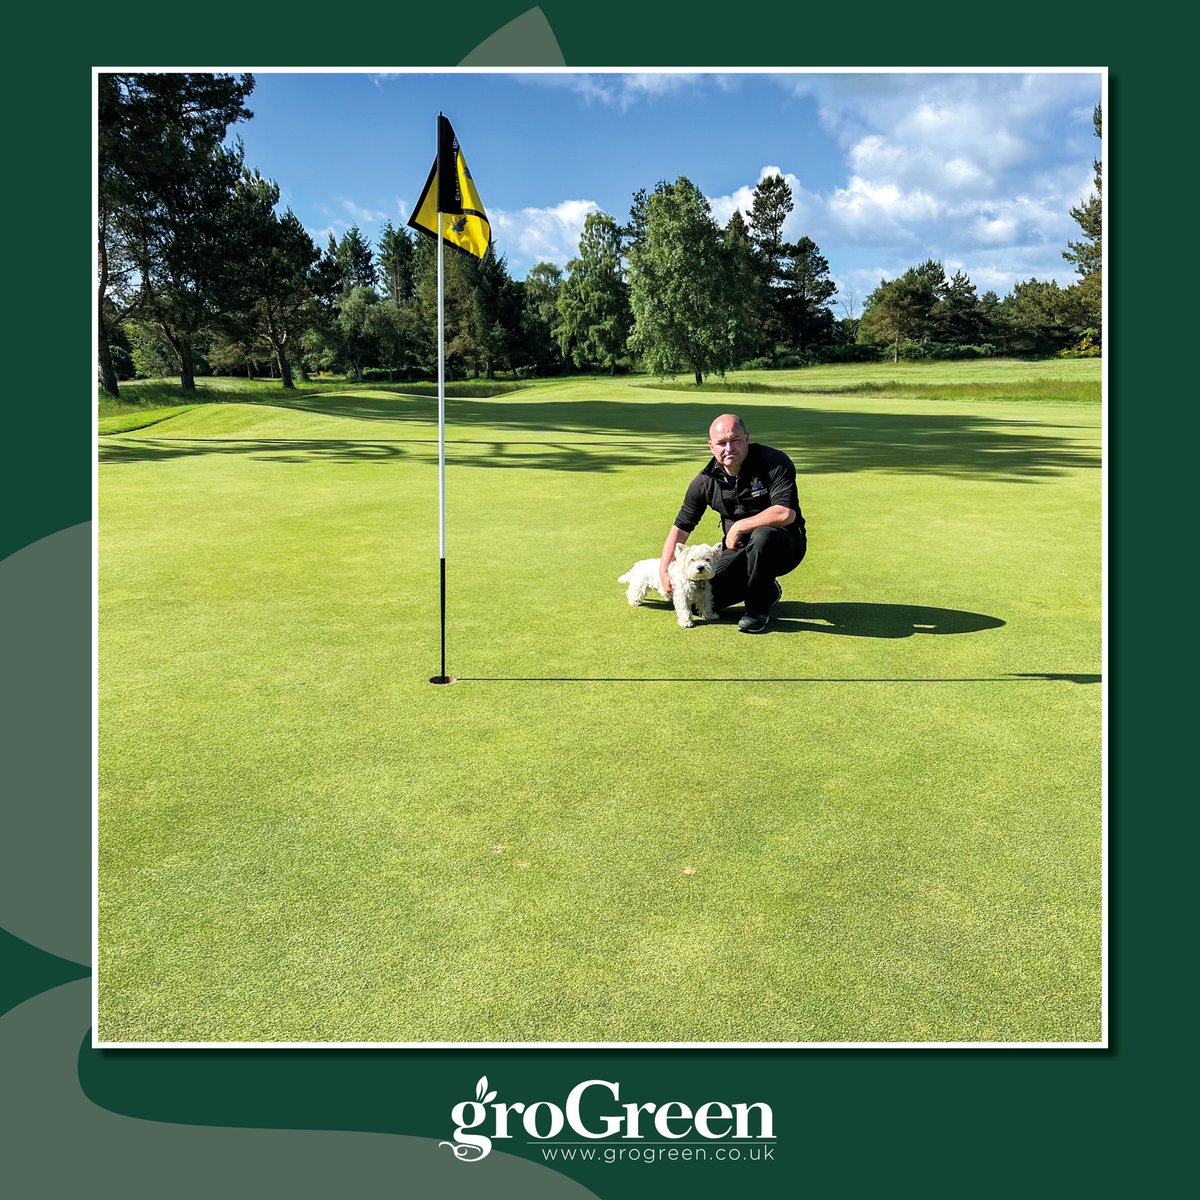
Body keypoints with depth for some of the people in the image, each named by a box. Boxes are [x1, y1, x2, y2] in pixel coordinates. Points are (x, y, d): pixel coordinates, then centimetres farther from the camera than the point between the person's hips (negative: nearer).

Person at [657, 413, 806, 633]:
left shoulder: (775, 463, -19)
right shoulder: (705, 481, -5)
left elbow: (786, 514, -31)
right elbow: (681, 528, 2)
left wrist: (738, 527, -22)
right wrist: (663, 570, -5)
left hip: (784, 546, -5)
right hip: (738, 551, 5)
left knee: (762, 536, -40)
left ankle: (759, 608, -13)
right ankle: (768, 590, 19)